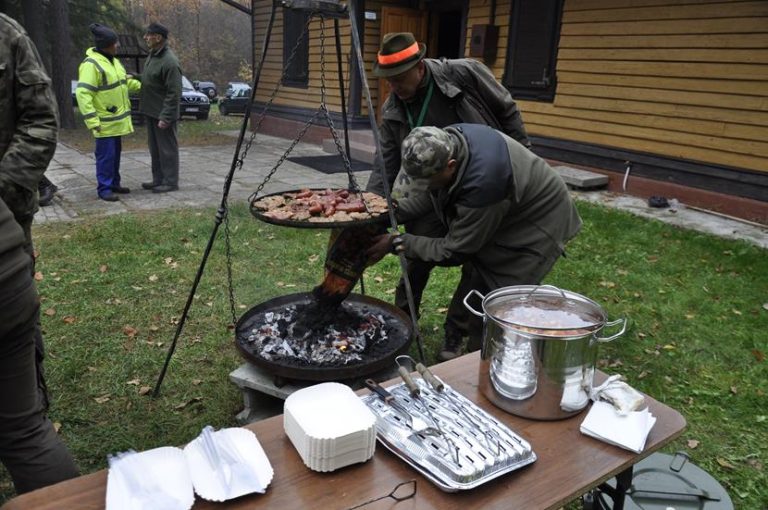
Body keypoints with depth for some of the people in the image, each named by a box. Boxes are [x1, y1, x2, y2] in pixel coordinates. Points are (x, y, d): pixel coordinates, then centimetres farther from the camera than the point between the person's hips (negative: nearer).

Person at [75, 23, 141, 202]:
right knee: (106, 155, -5)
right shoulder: (91, 64, -18)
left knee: (115, 153, 16)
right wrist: (92, 120, -26)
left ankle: (114, 183, 27)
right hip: (105, 122, -9)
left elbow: (125, 80, 27)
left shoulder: (112, 60, 12)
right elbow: (82, 93, -22)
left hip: (117, 119, 9)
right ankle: (104, 188, 2)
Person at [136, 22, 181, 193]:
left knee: (167, 149, 0)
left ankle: (170, 182, 9)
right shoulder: (152, 55, 10)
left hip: (163, 115, -10)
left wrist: (165, 117, -23)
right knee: (155, 149, 16)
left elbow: (174, 94, -22)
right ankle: (158, 179, 27)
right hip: (151, 112, 10)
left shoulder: (169, 62, -21)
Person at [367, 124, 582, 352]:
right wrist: (391, 212, -16)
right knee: (480, 290, 12)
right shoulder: (446, 140, -19)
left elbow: (452, 251, -27)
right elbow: (424, 196, -1)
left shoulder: (482, 183, -41)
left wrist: (397, 243, -23)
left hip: (539, 224, -8)